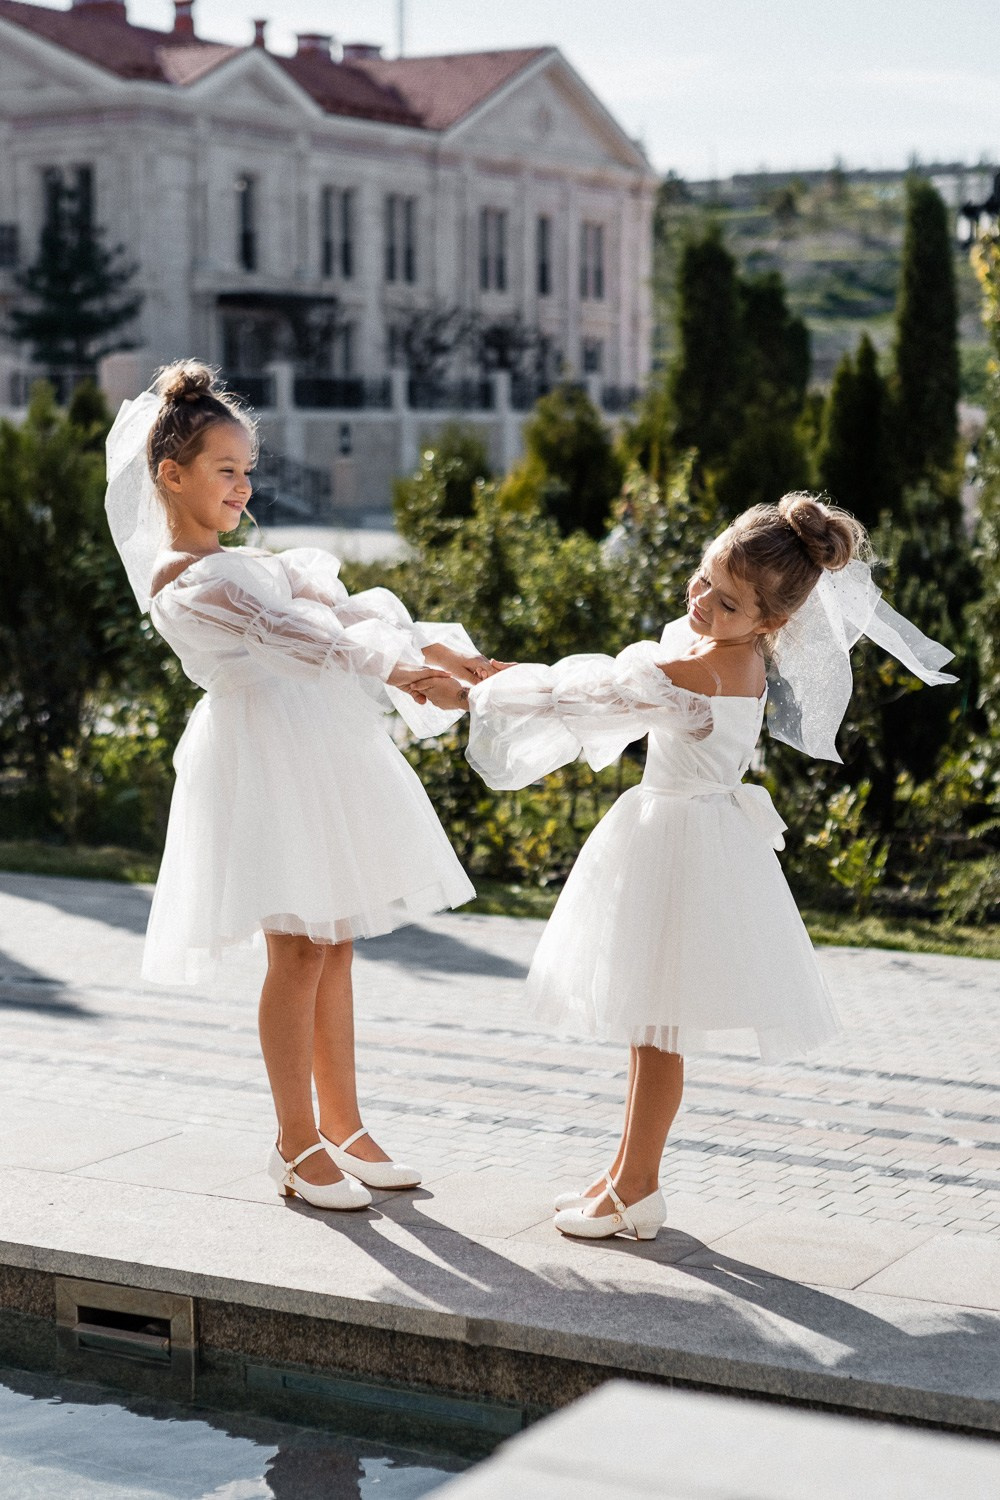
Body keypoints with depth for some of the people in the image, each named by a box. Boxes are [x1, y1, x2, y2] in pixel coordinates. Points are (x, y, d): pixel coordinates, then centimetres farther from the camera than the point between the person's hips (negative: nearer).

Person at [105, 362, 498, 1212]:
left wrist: (440, 651, 2)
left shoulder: (252, 565, 23)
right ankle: (297, 1147, 3)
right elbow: (277, 632, -18)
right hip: (265, 751, -8)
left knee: (335, 944, 9)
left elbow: (345, 610, 14)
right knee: (299, 948, -7)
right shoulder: (179, 582, -5)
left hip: (323, 754, 9)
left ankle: (343, 1128, 17)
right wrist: (388, 666, -27)